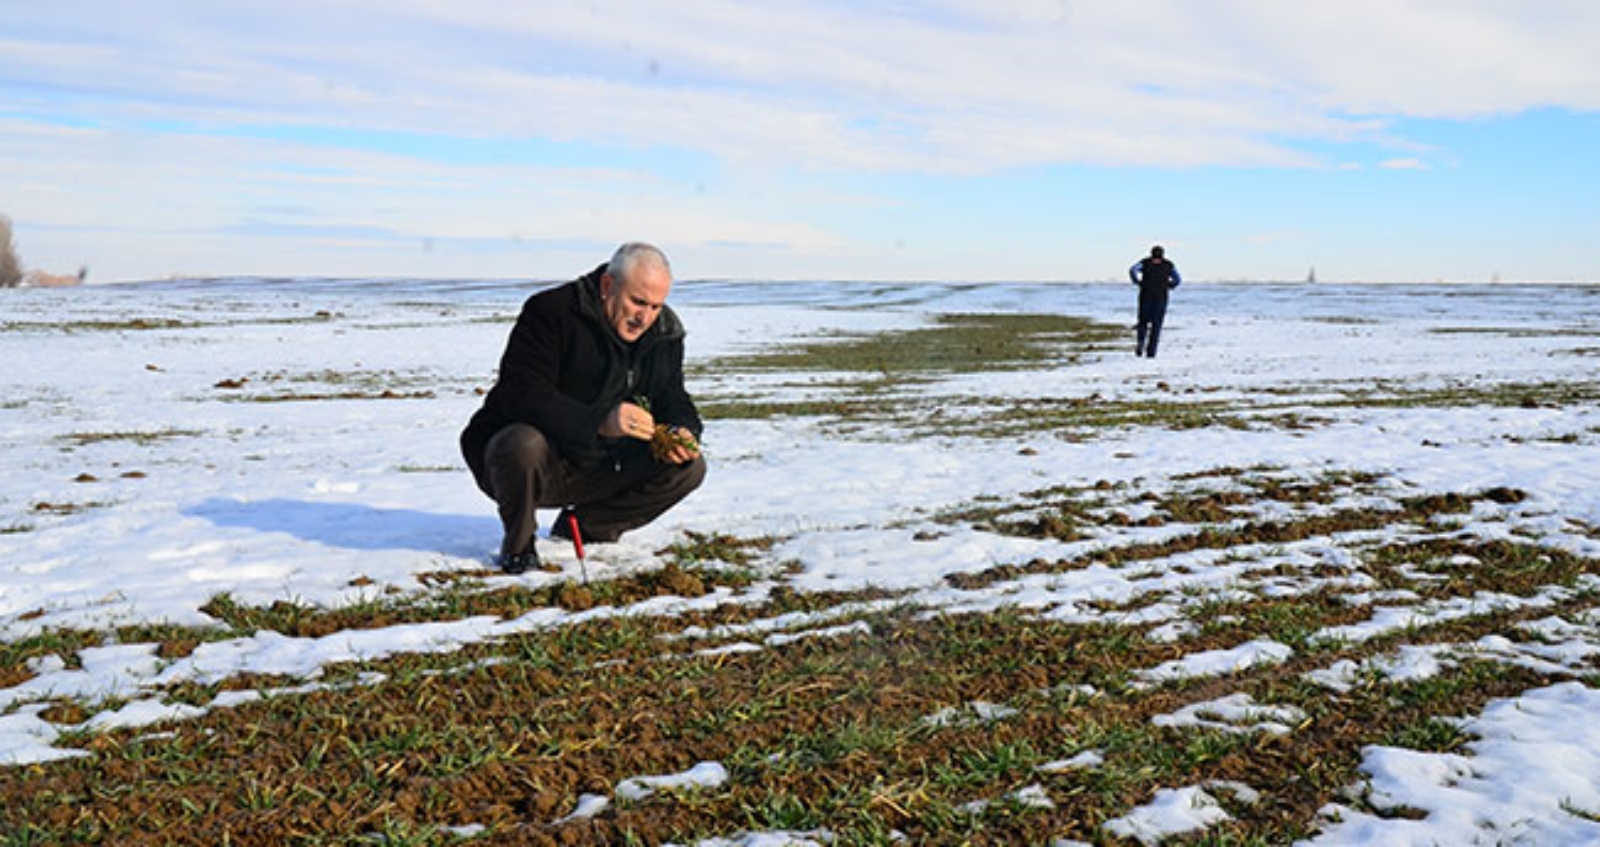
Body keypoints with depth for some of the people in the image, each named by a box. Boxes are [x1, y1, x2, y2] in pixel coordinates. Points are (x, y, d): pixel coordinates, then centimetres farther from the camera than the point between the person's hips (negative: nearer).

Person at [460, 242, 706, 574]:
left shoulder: (665, 332, -1)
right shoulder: (551, 311, -21)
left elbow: (674, 400, 6)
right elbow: (521, 396, -31)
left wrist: (683, 432, -20)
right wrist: (600, 422, -44)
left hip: (602, 469, 6)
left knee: (689, 467, -9)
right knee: (524, 445, -39)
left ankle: (581, 526, 7)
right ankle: (518, 542, -7)